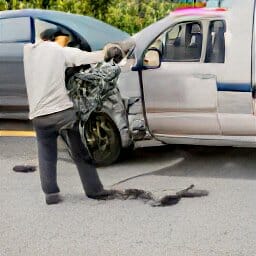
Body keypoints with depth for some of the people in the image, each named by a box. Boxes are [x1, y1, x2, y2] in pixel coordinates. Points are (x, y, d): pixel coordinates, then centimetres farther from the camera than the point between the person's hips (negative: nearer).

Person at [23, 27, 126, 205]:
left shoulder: (29, 51, 10)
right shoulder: (62, 51, -2)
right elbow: (90, 57, -6)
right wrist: (108, 52, 9)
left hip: (39, 115, 3)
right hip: (64, 110, -3)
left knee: (47, 156, 16)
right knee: (81, 153, 11)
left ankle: (51, 193, 7)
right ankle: (94, 189, 16)